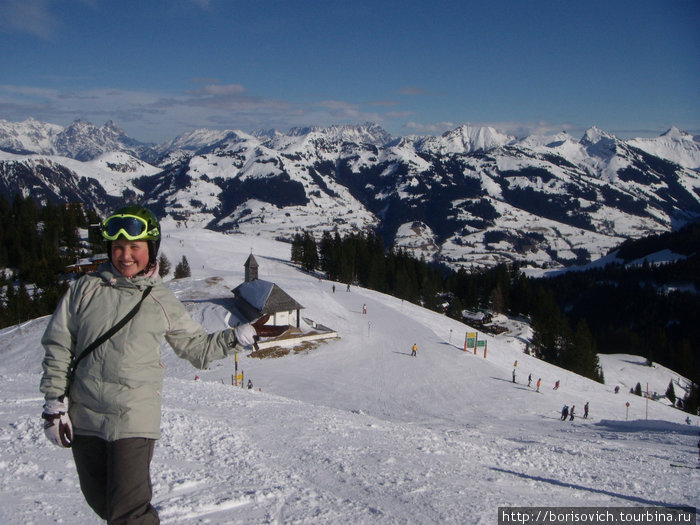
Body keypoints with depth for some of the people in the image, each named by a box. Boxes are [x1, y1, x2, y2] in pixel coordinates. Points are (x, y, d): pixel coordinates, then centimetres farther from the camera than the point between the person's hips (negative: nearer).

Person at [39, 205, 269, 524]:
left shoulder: (161, 301, 1)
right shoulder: (85, 289, 1)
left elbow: (198, 348, 8)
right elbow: (58, 348, 6)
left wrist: (244, 334, -2)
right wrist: (55, 404, 2)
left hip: (134, 422, -2)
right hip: (83, 419, 3)